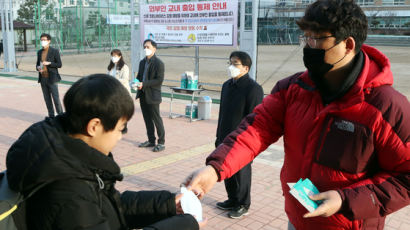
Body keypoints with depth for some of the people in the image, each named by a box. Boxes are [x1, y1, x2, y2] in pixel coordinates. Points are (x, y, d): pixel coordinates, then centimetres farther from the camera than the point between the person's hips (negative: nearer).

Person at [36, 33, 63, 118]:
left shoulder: (54, 51, -4)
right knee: (47, 99, 8)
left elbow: (59, 64, -6)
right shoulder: (39, 52, 12)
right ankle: (51, 116, 16)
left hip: (52, 79, -5)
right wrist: (38, 68, -3)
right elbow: (37, 64, 20)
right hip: (43, 79, 5)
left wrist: (49, 63, -19)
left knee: (56, 98, -4)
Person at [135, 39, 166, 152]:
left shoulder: (158, 63, -10)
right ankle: (151, 140, 25)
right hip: (143, 95, 7)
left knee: (156, 119, -2)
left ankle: (161, 143, 6)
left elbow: (159, 80, -16)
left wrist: (144, 84, -21)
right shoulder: (142, 62, 14)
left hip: (152, 96, -7)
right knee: (147, 119, 13)